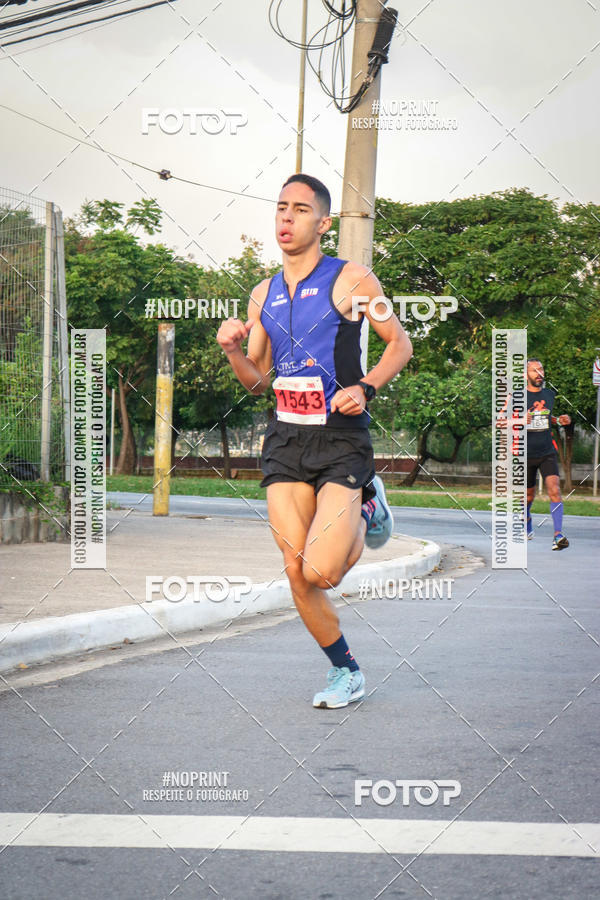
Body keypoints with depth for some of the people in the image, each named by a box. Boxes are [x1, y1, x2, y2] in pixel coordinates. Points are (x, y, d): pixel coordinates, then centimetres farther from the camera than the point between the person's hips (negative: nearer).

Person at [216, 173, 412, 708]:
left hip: (342, 440, -5)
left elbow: (400, 346, 3)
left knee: (320, 572, -15)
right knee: (297, 574, -2)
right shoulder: (263, 295, 12)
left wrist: (365, 388, -13)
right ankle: (346, 672, 19)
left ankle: (365, 514, 18)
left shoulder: (352, 280, -3)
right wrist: (233, 351, -2)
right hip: (285, 442, 5)